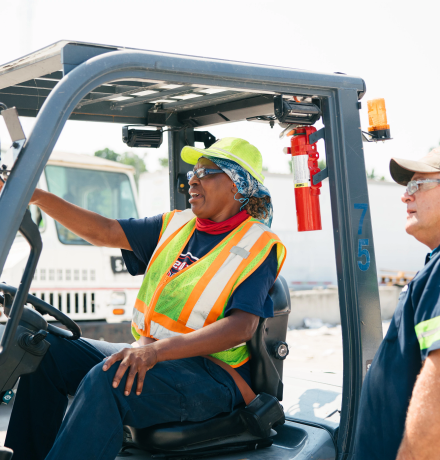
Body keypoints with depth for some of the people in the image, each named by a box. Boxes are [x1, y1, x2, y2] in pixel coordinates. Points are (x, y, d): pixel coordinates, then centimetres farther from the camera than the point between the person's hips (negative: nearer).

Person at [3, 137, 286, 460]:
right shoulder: (177, 225, 14)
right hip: (150, 355, 8)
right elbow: (103, 232, 11)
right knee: (50, 351, -6)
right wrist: (35, 195, -1)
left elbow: (242, 326, -20)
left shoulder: (259, 246, -7)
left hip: (212, 376, -7)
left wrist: (157, 351, -31)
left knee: (108, 379, -32)